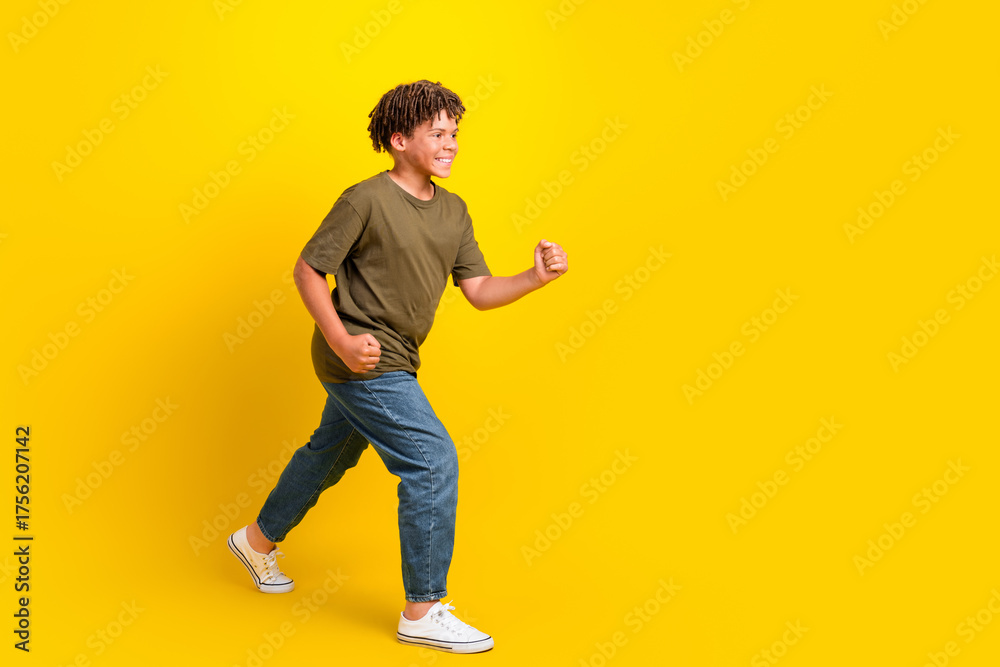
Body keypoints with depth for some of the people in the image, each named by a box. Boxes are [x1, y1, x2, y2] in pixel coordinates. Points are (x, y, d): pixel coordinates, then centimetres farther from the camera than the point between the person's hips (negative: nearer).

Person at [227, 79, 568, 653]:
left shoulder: (453, 211, 6)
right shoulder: (365, 200, -14)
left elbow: (479, 290, 3)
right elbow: (309, 269, -11)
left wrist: (536, 278, -14)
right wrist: (341, 340, -22)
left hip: (394, 361, 9)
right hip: (360, 358, -8)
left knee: (330, 454, 23)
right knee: (434, 460, -13)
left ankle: (259, 541, 47)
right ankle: (423, 611, -2)